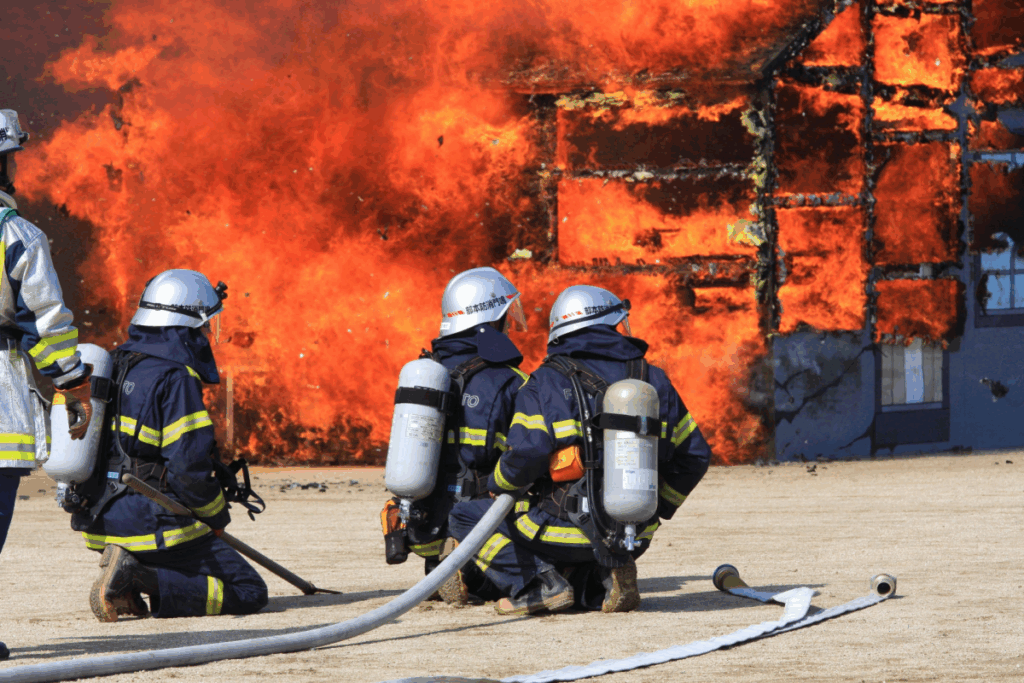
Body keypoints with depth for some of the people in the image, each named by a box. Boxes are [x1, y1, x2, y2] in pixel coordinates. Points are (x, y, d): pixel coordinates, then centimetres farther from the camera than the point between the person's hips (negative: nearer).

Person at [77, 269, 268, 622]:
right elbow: (189, 467, -20)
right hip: (154, 525, -9)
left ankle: (126, 575, 3)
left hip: (106, 522, 9)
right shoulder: (176, 378, -15)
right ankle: (139, 577, -16)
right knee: (249, 594, -3)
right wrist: (217, 515, -1)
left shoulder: (120, 366, 12)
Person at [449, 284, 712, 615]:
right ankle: (602, 580, 1)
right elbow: (694, 455, 12)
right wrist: (656, 510, 25)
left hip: (565, 531, -5)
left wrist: (497, 489, 5)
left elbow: (525, 454, -17)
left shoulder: (545, 383, -6)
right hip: (634, 537, 5)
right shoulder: (653, 381, 7)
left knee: (466, 517, 14)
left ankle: (540, 584, -6)